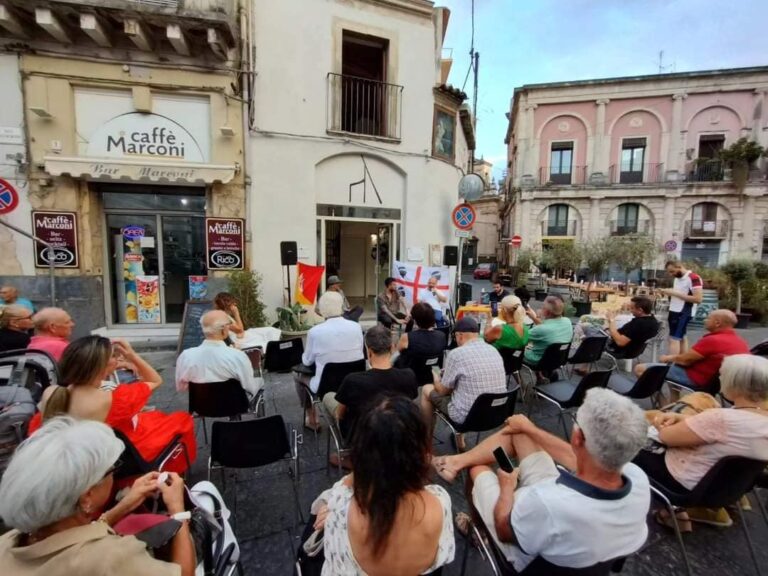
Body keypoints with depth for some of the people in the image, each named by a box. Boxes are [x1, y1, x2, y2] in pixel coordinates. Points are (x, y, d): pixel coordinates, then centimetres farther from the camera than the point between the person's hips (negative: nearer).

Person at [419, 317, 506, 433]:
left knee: (427, 390, 14)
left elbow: (443, 391, -7)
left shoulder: (456, 354, -18)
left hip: (467, 416, -6)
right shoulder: (494, 350, 1)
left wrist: (436, 379, 16)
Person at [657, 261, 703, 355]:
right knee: (681, 337, 15)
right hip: (674, 311, 9)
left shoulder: (694, 278, -15)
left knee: (674, 339, -12)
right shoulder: (677, 278, 13)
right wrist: (666, 292, 1)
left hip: (684, 313, -9)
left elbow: (698, 299, -23)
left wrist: (676, 293, -24)